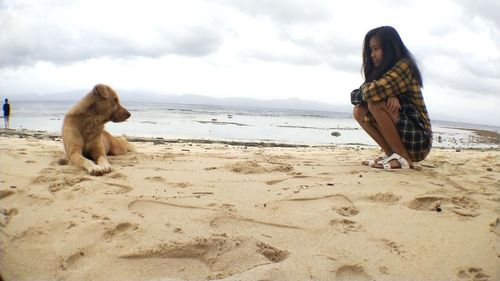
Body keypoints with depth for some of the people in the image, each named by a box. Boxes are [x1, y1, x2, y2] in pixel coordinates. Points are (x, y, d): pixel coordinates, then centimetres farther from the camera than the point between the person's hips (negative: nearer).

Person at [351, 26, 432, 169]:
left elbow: (373, 92, -28)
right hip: (400, 137, 8)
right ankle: (390, 153, 0)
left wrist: (366, 89, -3)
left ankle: (404, 158, -15)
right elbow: (356, 96, 0)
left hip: (418, 138, -8)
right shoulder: (383, 71, 13)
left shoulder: (404, 66, -13)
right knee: (358, 111, 0)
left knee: (376, 103, -24)